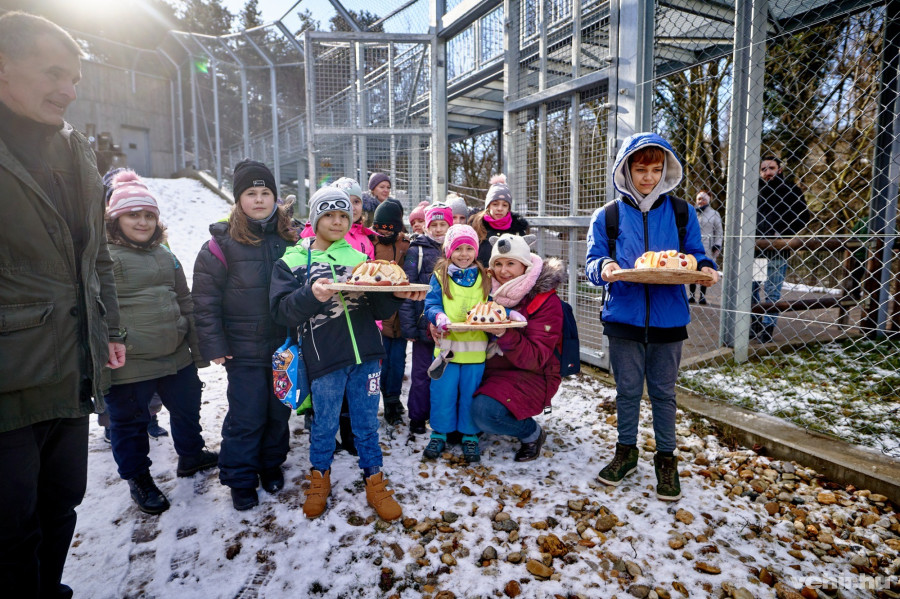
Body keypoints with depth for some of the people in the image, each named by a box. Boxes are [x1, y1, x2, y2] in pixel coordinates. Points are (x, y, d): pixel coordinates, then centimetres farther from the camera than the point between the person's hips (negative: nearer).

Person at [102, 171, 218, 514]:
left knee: (187, 408, 21)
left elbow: (185, 303, 15)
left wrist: (197, 347, 14)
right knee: (130, 422, 11)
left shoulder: (165, 255, 12)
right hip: (128, 365, -6)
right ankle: (138, 479, 32)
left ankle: (191, 456, 44)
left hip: (177, 358, 6)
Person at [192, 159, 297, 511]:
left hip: (285, 346, 3)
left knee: (279, 411, 15)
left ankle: (272, 465, 36)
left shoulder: (290, 237, 4)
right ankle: (240, 479, 22)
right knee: (246, 417, 3)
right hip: (244, 349, -3)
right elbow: (204, 299, -6)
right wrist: (213, 345, -10)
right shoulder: (223, 243, -6)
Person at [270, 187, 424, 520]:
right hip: (324, 359, -2)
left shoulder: (358, 258, 11)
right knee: (325, 425, 13)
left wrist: (397, 295, -12)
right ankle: (320, 477, 39)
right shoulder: (292, 262, 3)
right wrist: (312, 295, -27)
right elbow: (281, 311, -10)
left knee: (367, 424, 13)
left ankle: (374, 483, 31)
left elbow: (380, 311, 9)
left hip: (366, 356, 2)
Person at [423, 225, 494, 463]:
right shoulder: (440, 276, 3)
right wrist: (439, 317, -24)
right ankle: (439, 434, 25)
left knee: (471, 394, 10)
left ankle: (470, 437, 26)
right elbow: (431, 304, -3)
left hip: (475, 348, 1)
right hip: (447, 346, -1)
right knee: (443, 394, 5)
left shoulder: (484, 278, 8)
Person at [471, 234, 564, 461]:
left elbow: (535, 359, -21)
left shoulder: (546, 301, -15)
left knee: (484, 411, -27)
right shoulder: (491, 289, 1)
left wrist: (504, 334, -37)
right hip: (491, 369, 6)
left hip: (531, 376, -6)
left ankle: (532, 433, 1)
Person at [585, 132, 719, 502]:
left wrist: (705, 268, -14)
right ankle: (626, 451, 30)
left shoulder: (682, 213, 5)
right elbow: (592, 261, 0)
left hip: (668, 318, 1)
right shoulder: (606, 216, 2)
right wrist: (603, 268, -22)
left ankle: (666, 458, 28)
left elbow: (694, 255, 8)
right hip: (623, 318, 0)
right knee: (628, 389, 11)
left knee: (663, 391, 11)